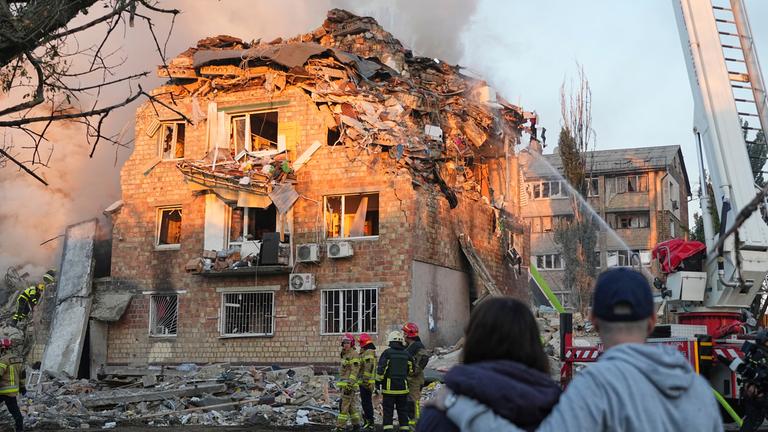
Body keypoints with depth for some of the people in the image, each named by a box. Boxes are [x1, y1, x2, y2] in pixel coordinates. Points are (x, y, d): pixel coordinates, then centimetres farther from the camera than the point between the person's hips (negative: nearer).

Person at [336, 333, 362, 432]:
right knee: (351, 405, 12)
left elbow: (354, 370, -18)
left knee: (344, 405, -10)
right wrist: (341, 384, 25)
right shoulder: (345, 354, 19)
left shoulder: (354, 354, -11)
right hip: (344, 384, 10)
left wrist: (350, 383, -24)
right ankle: (356, 424, 17)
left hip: (349, 384, -10)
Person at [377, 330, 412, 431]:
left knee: (388, 409, 1)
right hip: (402, 386, 4)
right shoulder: (406, 354, 6)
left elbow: (381, 369, -11)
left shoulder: (387, 353, -8)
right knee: (403, 409, 12)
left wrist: (378, 381, -3)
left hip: (389, 386, -4)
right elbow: (410, 370, 15)